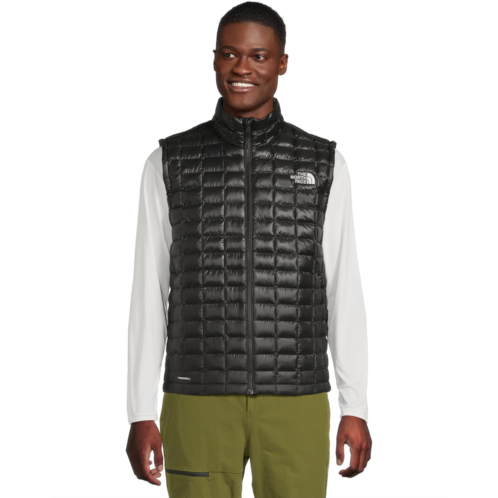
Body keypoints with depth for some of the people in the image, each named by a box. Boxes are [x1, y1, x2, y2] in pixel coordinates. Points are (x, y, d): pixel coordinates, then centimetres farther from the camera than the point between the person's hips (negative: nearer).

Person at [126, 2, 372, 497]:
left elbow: (344, 293, 5)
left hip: (296, 404, 1)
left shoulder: (324, 164, 4)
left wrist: (355, 409, 0)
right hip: (199, 402, 0)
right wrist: (141, 414, -1)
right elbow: (149, 295, 3)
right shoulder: (169, 163, 3)